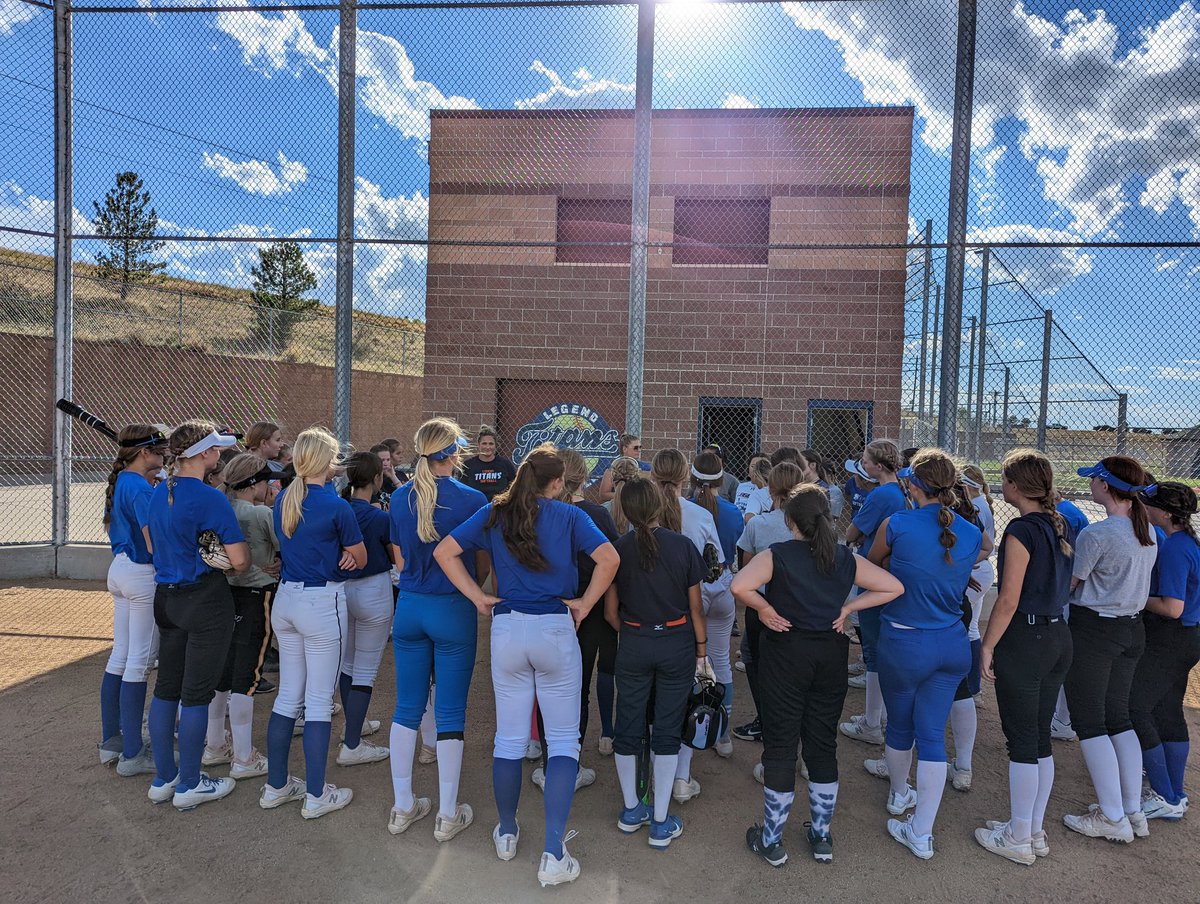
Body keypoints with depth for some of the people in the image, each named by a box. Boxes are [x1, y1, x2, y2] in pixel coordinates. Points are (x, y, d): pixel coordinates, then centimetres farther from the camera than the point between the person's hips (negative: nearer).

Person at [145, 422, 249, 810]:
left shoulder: (159, 493, 5)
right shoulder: (210, 499, -19)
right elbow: (239, 561, -20)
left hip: (166, 597, 8)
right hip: (206, 601, -8)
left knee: (166, 687, 17)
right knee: (196, 693, 4)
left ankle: (163, 778, 30)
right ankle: (190, 785, 17)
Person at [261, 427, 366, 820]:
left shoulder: (282, 500, 4)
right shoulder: (336, 506, -16)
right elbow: (360, 560, -5)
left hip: (286, 599, 7)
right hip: (322, 602, -7)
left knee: (288, 695, 17)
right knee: (319, 702, 3)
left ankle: (276, 786, 29)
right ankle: (316, 796, 15)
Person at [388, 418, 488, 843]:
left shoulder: (400, 498, 0)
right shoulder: (472, 500, -13)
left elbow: (399, 558, 10)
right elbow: (483, 565, -3)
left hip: (409, 607, 4)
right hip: (454, 611, -4)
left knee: (407, 708, 14)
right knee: (450, 712, 7)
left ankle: (403, 807, 27)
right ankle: (448, 815, 19)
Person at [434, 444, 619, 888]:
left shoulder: (493, 513, 4)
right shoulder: (569, 515, -4)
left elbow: (444, 552, 1)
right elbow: (609, 559, -14)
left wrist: (477, 596, 2)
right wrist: (584, 604, -5)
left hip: (507, 628, 3)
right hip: (555, 629, -3)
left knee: (509, 738, 15)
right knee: (563, 740, 7)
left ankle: (507, 834, 34)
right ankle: (553, 855, 6)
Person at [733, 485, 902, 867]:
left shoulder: (777, 554, -13)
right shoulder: (847, 559, 1)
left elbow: (739, 586, -28)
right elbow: (894, 587, 3)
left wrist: (765, 609, -11)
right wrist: (848, 607, 1)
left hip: (785, 652, -4)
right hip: (832, 653, 4)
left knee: (780, 745, 6)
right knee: (823, 744, 16)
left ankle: (772, 842, 19)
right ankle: (822, 837, 29)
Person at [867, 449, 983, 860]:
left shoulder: (897, 525, -16)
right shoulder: (972, 535, -3)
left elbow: (871, 564, 3)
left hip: (904, 643, -3)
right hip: (953, 644, 3)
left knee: (900, 724, 20)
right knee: (932, 734, 11)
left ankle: (899, 795, 45)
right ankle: (922, 833, 16)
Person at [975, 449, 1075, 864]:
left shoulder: (1022, 530, -18)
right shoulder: (1062, 526, 7)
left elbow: (1009, 600, -19)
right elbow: (1065, 585, 15)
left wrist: (987, 646, -12)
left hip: (1023, 639, -8)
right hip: (1059, 635, 8)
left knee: (1022, 740, 3)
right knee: (1041, 736, 16)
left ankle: (1018, 838, 16)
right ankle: (1034, 832, 28)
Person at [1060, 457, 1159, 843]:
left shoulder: (1096, 534, -21)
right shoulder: (1148, 531, 5)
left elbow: (1067, 585, -13)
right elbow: (1126, 576, 13)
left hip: (1093, 630, -8)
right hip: (1132, 628, 8)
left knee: (1090, 722, 4)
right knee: (1119, 717, 17)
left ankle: (1113, 818, 11)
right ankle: (1134, 811, 24)